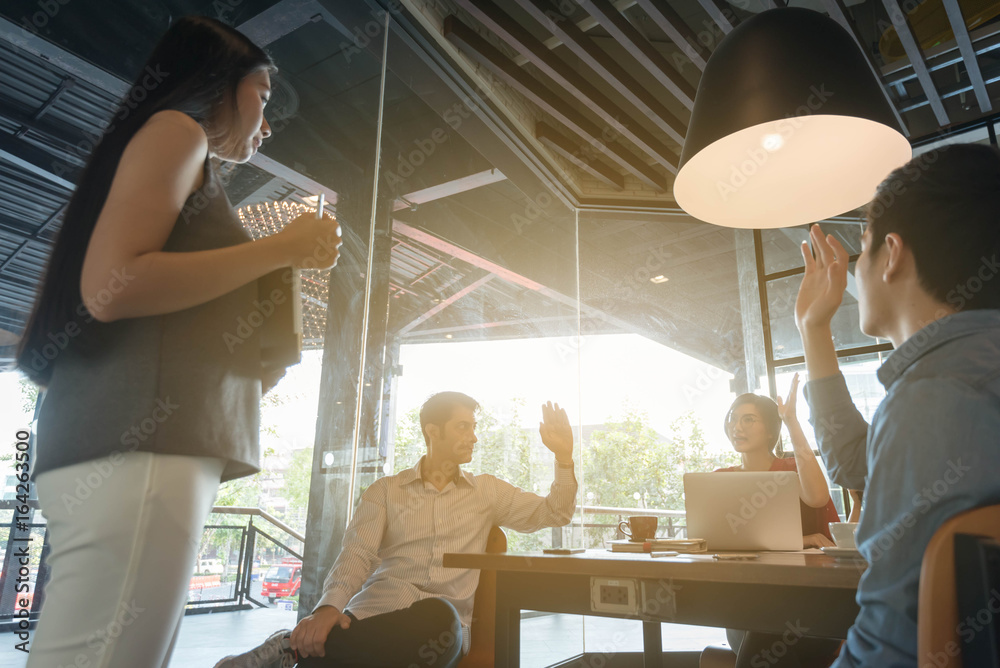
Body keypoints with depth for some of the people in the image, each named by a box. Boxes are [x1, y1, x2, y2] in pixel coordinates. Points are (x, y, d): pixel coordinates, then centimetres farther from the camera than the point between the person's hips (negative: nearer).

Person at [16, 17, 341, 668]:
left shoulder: (196, 171, 30)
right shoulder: (176, 128, 5)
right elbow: (110, 287, -12)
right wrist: (284, 248, -6)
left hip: (162, 443, 9)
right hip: (135, 441, -9)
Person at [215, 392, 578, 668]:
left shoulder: (487, 491, 18)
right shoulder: (386, 491, 13)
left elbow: (554, 513, 18)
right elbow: (357, 555, 1)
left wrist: (564, 456, 3)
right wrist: (329, 607, -19)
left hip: (445, 618, 2)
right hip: (381, 611, -2)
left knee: (438, 620, -39)